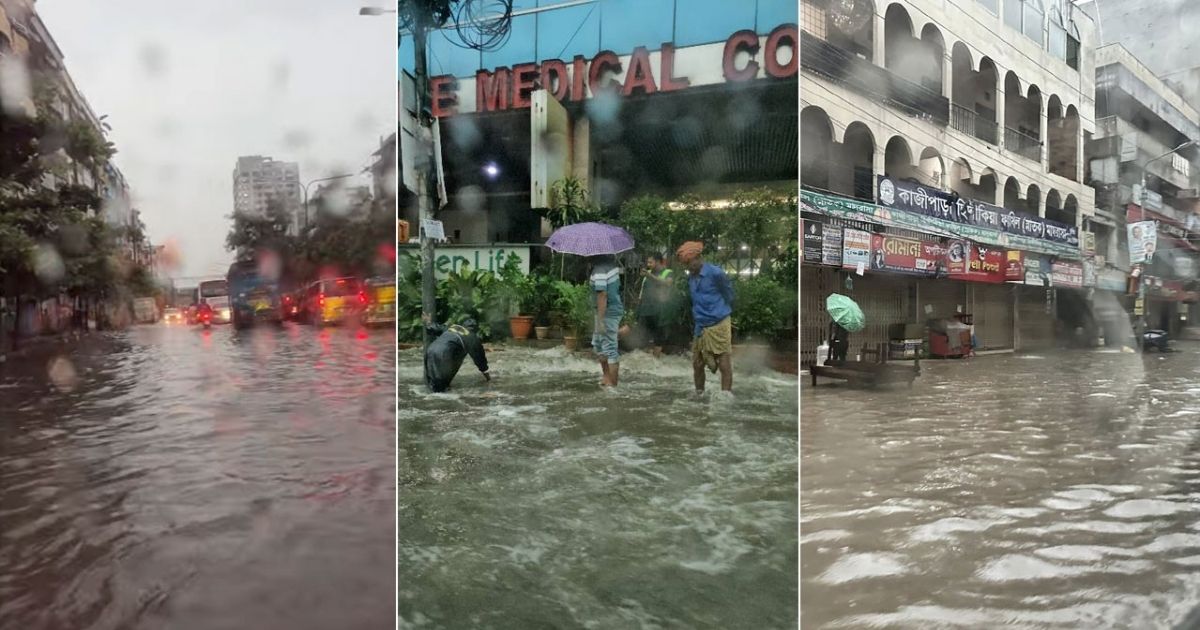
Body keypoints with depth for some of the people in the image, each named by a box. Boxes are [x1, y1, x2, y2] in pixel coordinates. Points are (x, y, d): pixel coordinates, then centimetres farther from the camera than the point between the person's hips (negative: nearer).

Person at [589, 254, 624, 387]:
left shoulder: (599, 273, -22)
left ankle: (612, 383, 2)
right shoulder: (612, 265, 4)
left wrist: (600, 321, -25)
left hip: (608, 312, -10)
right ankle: (608, 376, 29)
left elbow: (602, 296, -26)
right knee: (597, 344, 22)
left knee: (609, 347, -4)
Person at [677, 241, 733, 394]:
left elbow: (729, 295, -2)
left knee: (724, 365, -2)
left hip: (718, 325, -7)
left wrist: (721, 312, 7)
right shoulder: (691, 277, 7)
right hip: (700, 327, 7)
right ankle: (698, 393, 26)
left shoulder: (715, 273, -14)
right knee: (697, 364, 12)